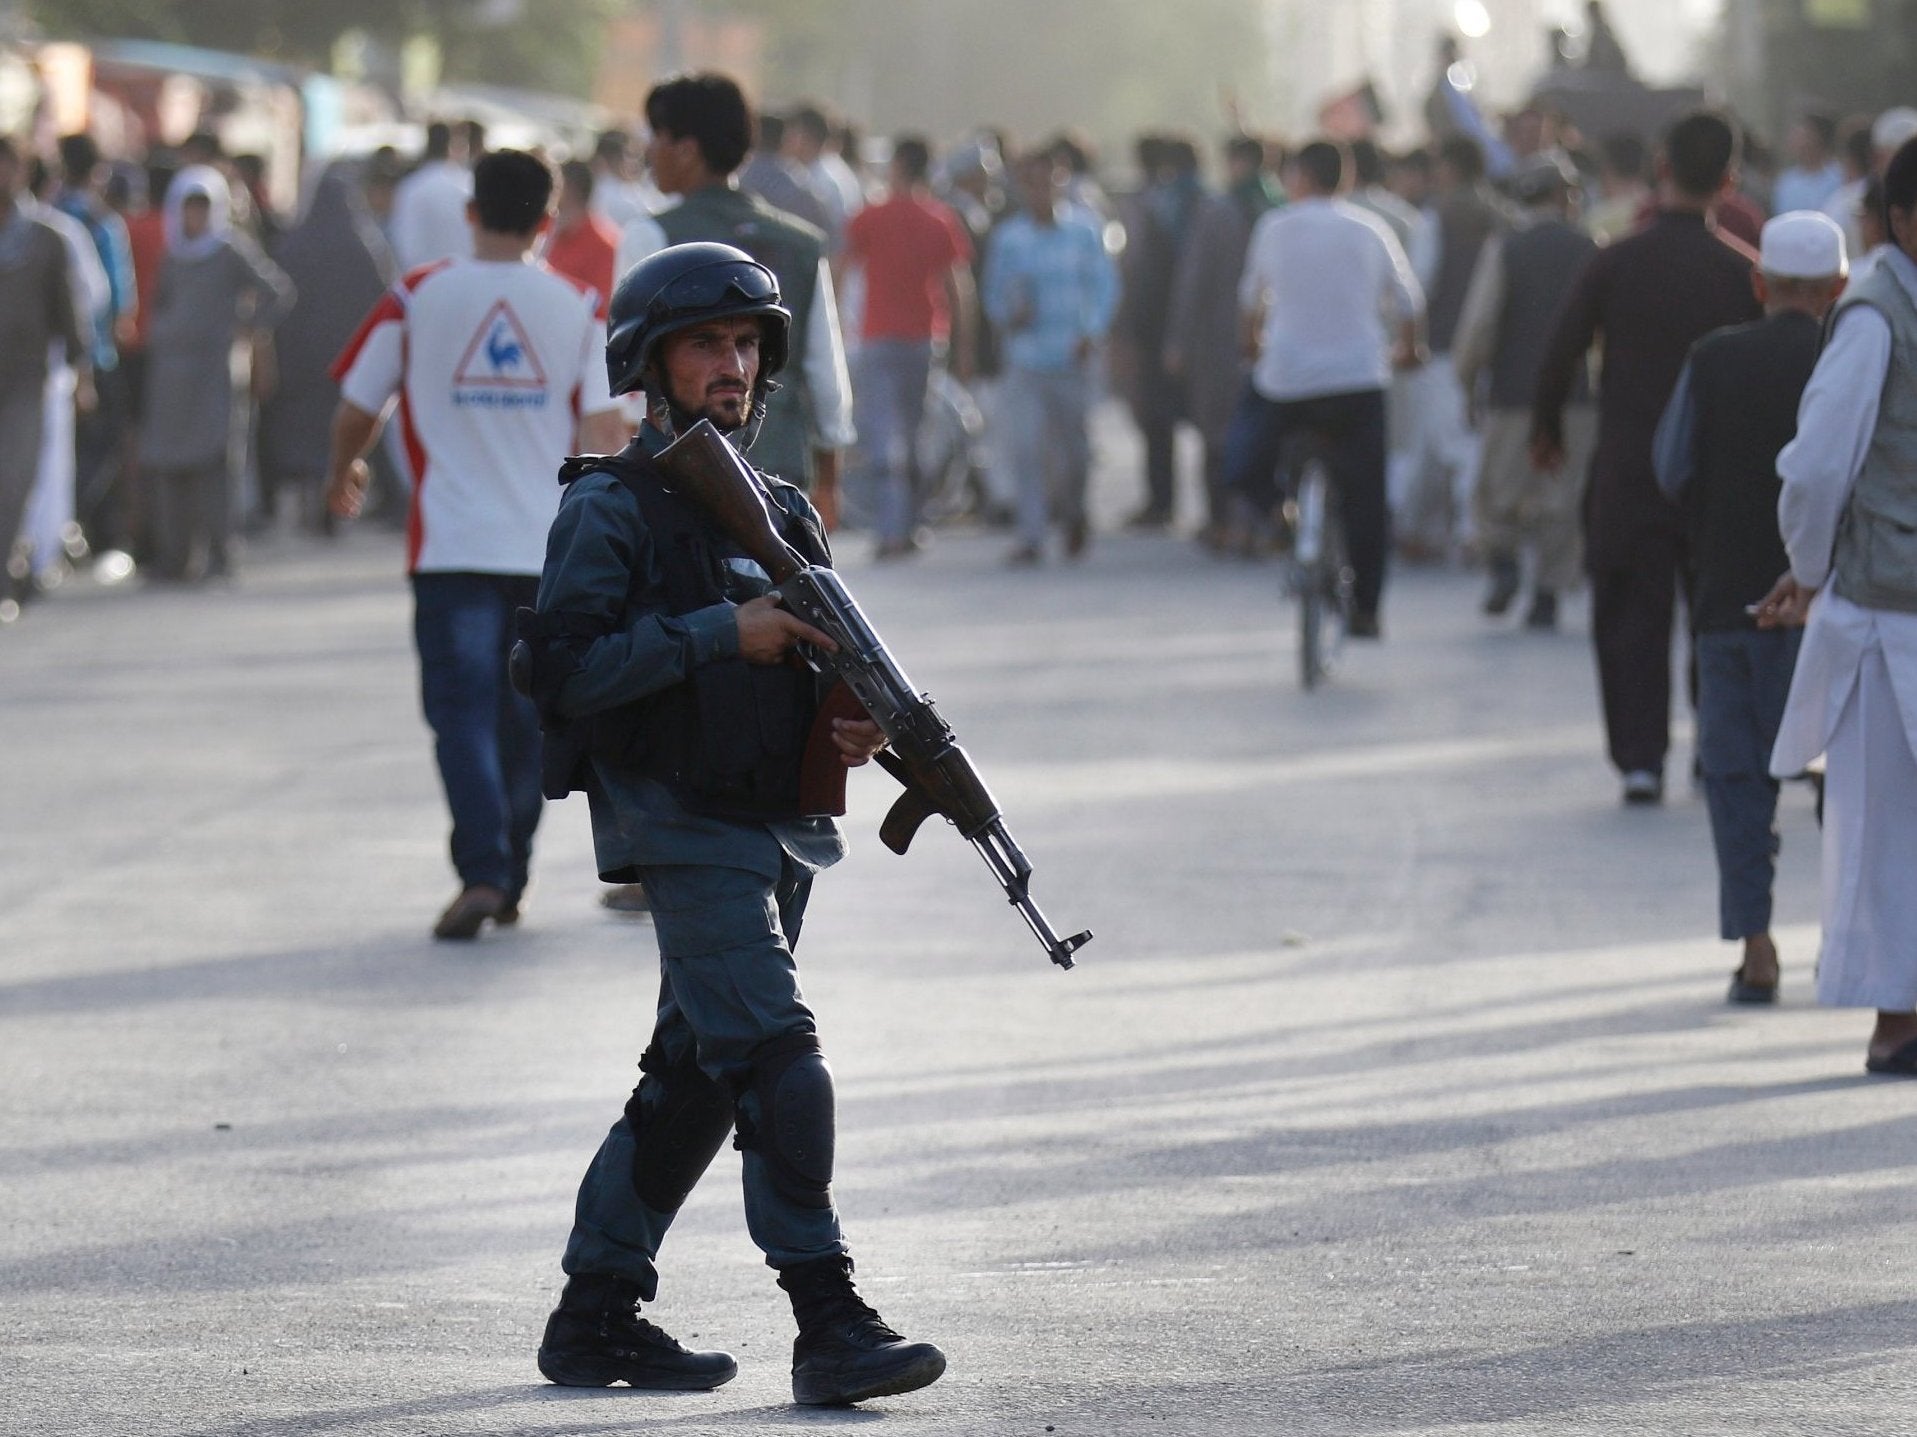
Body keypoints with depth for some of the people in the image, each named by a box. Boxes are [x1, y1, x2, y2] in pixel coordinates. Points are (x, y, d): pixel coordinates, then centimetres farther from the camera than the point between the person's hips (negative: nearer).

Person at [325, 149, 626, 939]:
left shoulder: (418, 297, -1)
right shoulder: (576, 306, 2)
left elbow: (356, 409, 4)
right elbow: (603, 428, -2)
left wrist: (342, 473, 24)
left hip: (452, 547, -2)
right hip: (549, 543, 2)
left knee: (463, 713, -3)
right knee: (524, 719, 14)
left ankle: (482, 874, -20)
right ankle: (509, 882, 20)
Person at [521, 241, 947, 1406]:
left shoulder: (782, 511, 14)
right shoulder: (610, 509, -7)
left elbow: (825, 664, 19)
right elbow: (566, 673, -16)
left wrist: (856, 723, -4)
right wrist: (722, 633, -20)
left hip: (782, 829, 8)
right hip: (684, 830, -8)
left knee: (694, 1079, 12)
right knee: (778, 1054, -17)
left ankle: (596, 1318, 21)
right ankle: (830, 1322, -20)